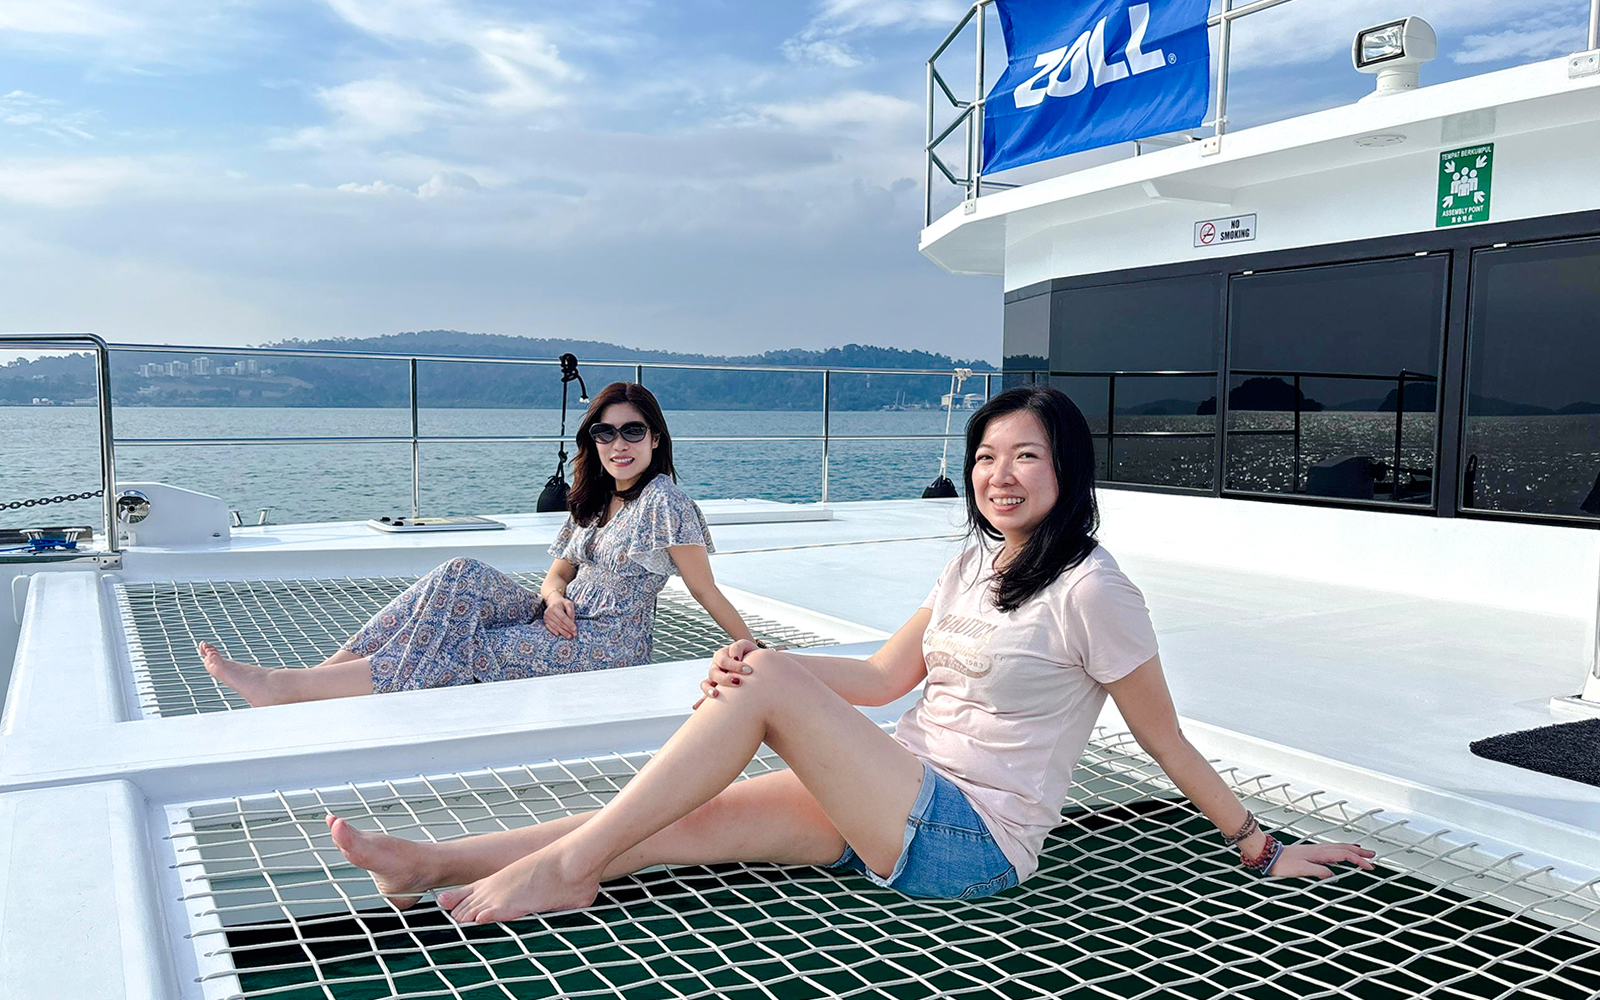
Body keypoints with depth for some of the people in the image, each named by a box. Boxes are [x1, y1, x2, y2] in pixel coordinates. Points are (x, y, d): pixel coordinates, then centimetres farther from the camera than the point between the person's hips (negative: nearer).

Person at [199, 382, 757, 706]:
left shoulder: (664, 501, -11)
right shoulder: (593, 502, 14)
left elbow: (707, 591, -8)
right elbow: (558, 573, 15)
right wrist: (554, 599, -8)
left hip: (606, 645, -7)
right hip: (566, 626, 7)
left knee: (457, 651, -19)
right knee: (462, 580, -14)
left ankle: (287, 688, -19)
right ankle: (331, 671, -18)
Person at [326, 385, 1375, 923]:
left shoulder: (1091, 590, -11)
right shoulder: (974, 567, 12)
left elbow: (1167, 740, -3)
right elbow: (885, 677, 10)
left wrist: (1263, 847, 2)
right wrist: (759, 661, -4)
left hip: (967, 838, -7)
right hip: (901, 805, 7)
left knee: (766, 683, -21)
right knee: (680, 825, -7)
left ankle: (566, 865, -14)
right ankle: (432, 865, -6)